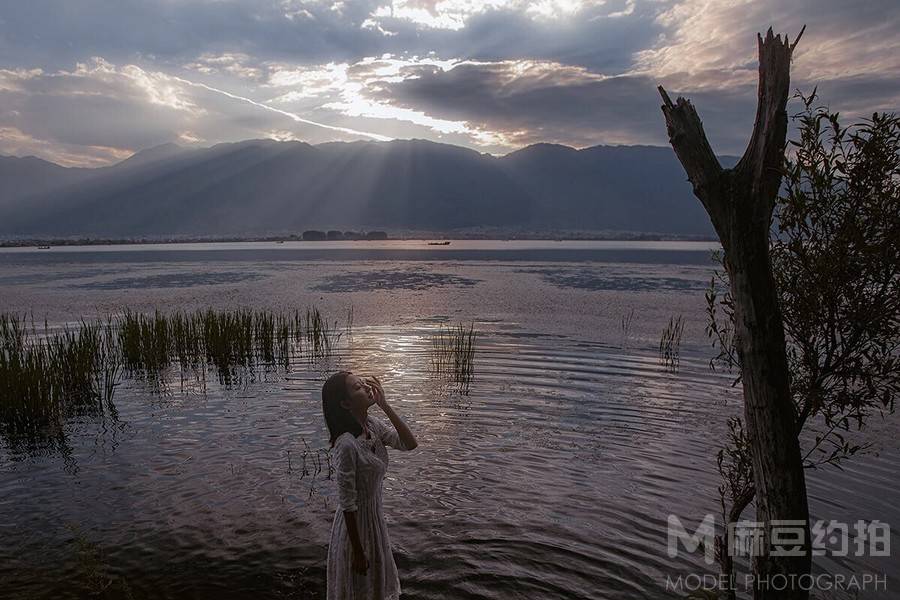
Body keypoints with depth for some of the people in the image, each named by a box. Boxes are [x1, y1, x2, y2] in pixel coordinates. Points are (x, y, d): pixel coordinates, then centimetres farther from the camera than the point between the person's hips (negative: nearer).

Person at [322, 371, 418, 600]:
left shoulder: (373, 425, -8)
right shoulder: (346, 445, -31)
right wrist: (358, 552, -16)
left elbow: (410, 444, -10)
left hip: (375, 517, 7)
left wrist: (384, 405, -19)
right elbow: (347, 504, -25)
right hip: (356, 523, -7)